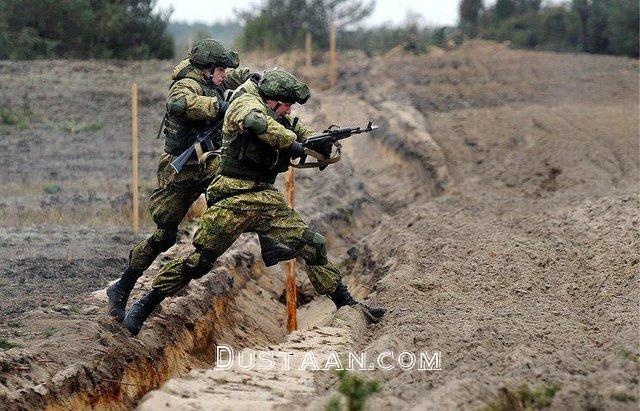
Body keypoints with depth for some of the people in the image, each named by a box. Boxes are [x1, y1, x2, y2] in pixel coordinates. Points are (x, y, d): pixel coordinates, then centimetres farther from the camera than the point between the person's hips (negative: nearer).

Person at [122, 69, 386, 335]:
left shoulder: (281, 120, 17)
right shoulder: (246, 102, -7)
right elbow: (256, 123, -30)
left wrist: (324, 142, 1)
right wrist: (291, 143, -18)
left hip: (266, 199, 7)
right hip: (233, 200, -7)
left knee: (312, 247, 0)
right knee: (198, 261, -8)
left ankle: (346, 303, 8)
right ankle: (144, 306, 3)